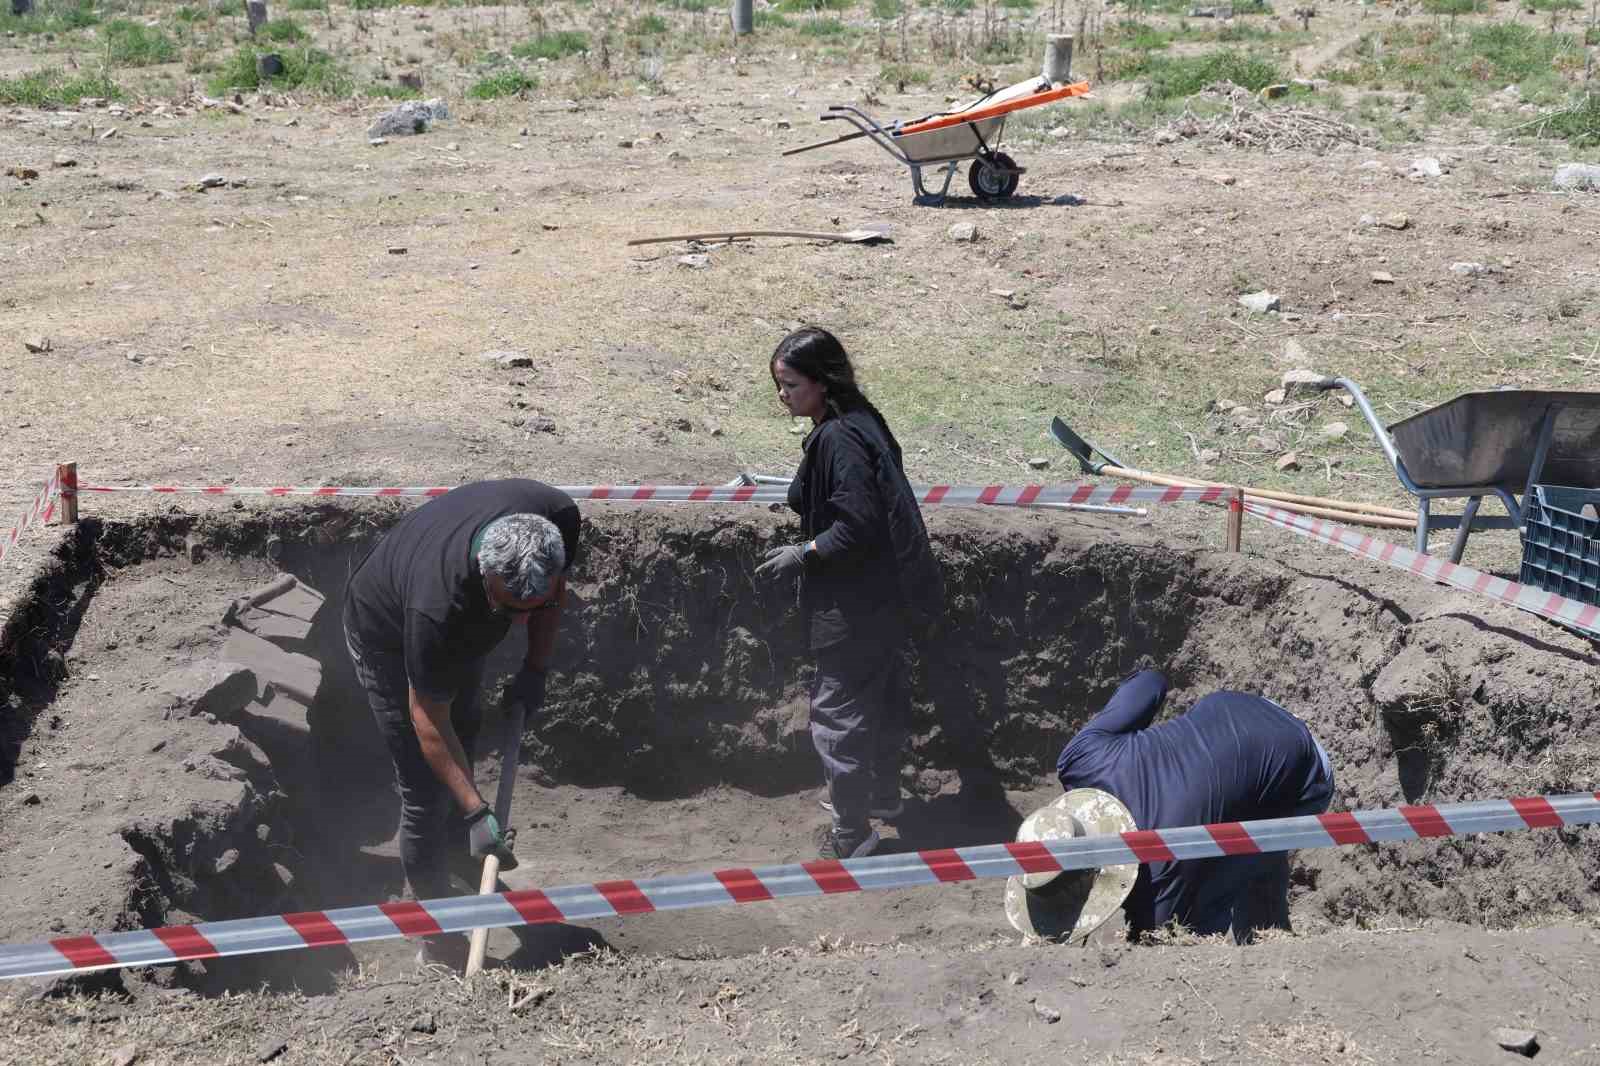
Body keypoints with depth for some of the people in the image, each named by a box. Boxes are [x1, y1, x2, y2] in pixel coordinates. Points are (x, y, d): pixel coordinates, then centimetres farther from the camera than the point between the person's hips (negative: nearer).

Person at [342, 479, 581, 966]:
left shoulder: (559, 517, -35)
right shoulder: (438, 607, -48)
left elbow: (553, 592, -8)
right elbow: (428, 720, -33)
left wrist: (535, 669, -13)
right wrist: (477, 813, -35)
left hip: (463, 628, 6)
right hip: (387, 635, -6)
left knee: (465, 738, 26)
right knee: (426, 789, -6)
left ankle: (454, 859, 52)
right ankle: (438, 941, 11)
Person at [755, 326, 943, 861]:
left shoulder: (838, 439, -25)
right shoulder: (860, 420, 4)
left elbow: (857, 526, -27)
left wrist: (802, 554, -17)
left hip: (855, 607, -10)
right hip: (886, 595, 10)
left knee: (837, 711, 1)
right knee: (882, 696, 24)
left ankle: (851, 833, 11)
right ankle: (883, 794, 42)